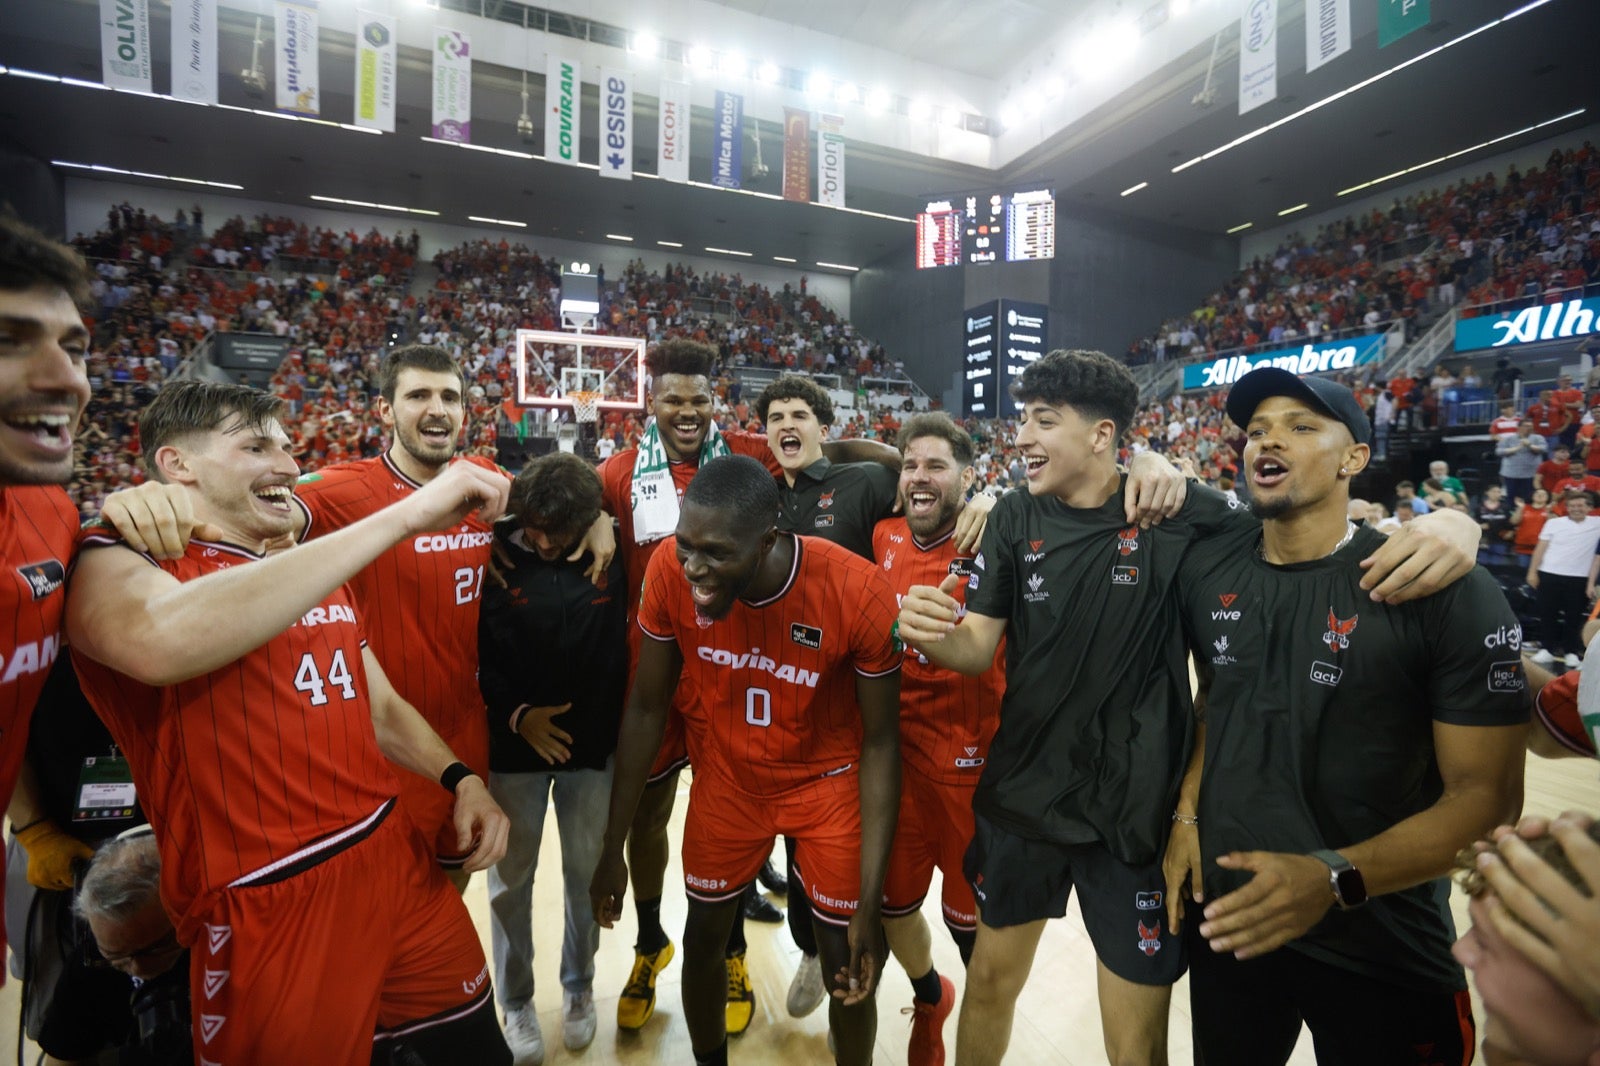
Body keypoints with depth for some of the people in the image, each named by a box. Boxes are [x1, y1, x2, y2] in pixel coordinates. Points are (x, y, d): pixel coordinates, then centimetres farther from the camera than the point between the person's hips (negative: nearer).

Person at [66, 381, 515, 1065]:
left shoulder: (318, 574, 16)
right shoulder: (115, 561, -6)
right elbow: (161, 642, -32)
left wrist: (460, 779, 1)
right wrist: (404, 515, -33)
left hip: (399, 863, 7)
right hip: (268, 907, -6)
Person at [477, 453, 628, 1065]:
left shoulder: (610, 557, -9)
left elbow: (625, 647, 1)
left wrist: (622, 727, -2)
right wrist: (515, 712, -15)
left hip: (593, 746, 1)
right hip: (513, 748, -1)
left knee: (587, 873, 16)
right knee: (511, 880, 15)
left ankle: (578, 987, 41)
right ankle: (516, 1001, 38)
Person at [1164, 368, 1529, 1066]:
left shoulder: (1448, 592, -16)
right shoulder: (1205, 573, -3)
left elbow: (1487, 794, -16)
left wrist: (1334, 878, -28)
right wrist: (1186, 814, 1)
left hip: (1380, 951, -4)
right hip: (1226, 914, 4)